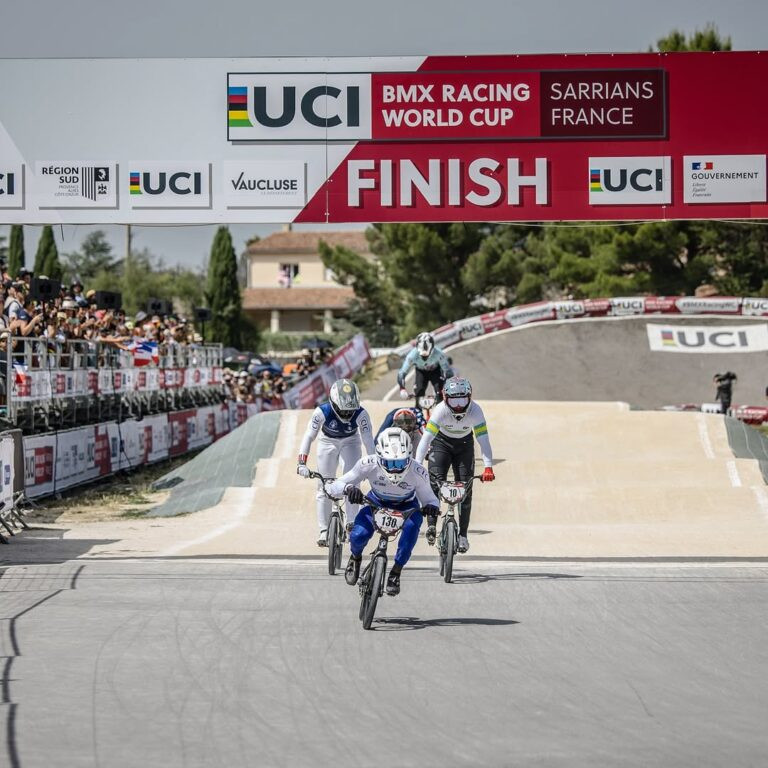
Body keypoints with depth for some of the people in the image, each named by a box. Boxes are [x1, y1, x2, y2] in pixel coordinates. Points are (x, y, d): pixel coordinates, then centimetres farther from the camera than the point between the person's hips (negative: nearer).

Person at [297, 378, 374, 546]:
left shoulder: (361, 414, -33)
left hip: (350, 442, 0)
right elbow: (309, 436, -34)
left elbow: (368, 440, -32)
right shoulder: (322, 412, -34)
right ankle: (323, 531, 6)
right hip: (328, 442, 0)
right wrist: (302, 463, -42)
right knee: (324, 486, 0)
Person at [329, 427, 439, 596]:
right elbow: (333, 487, -26)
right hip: (376, 503, 0)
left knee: (413, 523, -36)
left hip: (405, 507, 0)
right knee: (358, 535, -28)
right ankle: (355, 558, 11)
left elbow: (429, 498, -17)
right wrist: (348, 488, -49)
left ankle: (396, 572, -18)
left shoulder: (417, 472, -31)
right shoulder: (369, 464, -31)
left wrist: (431, 506, -42)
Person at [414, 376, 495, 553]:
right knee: (435, 481, -21)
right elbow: (426, 438, -37)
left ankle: (463, 534, 3)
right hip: (442, 442, -1)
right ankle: (431, 525, -15)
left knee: (465, 488, -5)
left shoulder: (475, 411, -30)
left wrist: (488, 467, -44)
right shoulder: (440, 410, -32)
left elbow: (483, 439, -33)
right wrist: (417, 464, -47)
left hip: (464, 445, 1)